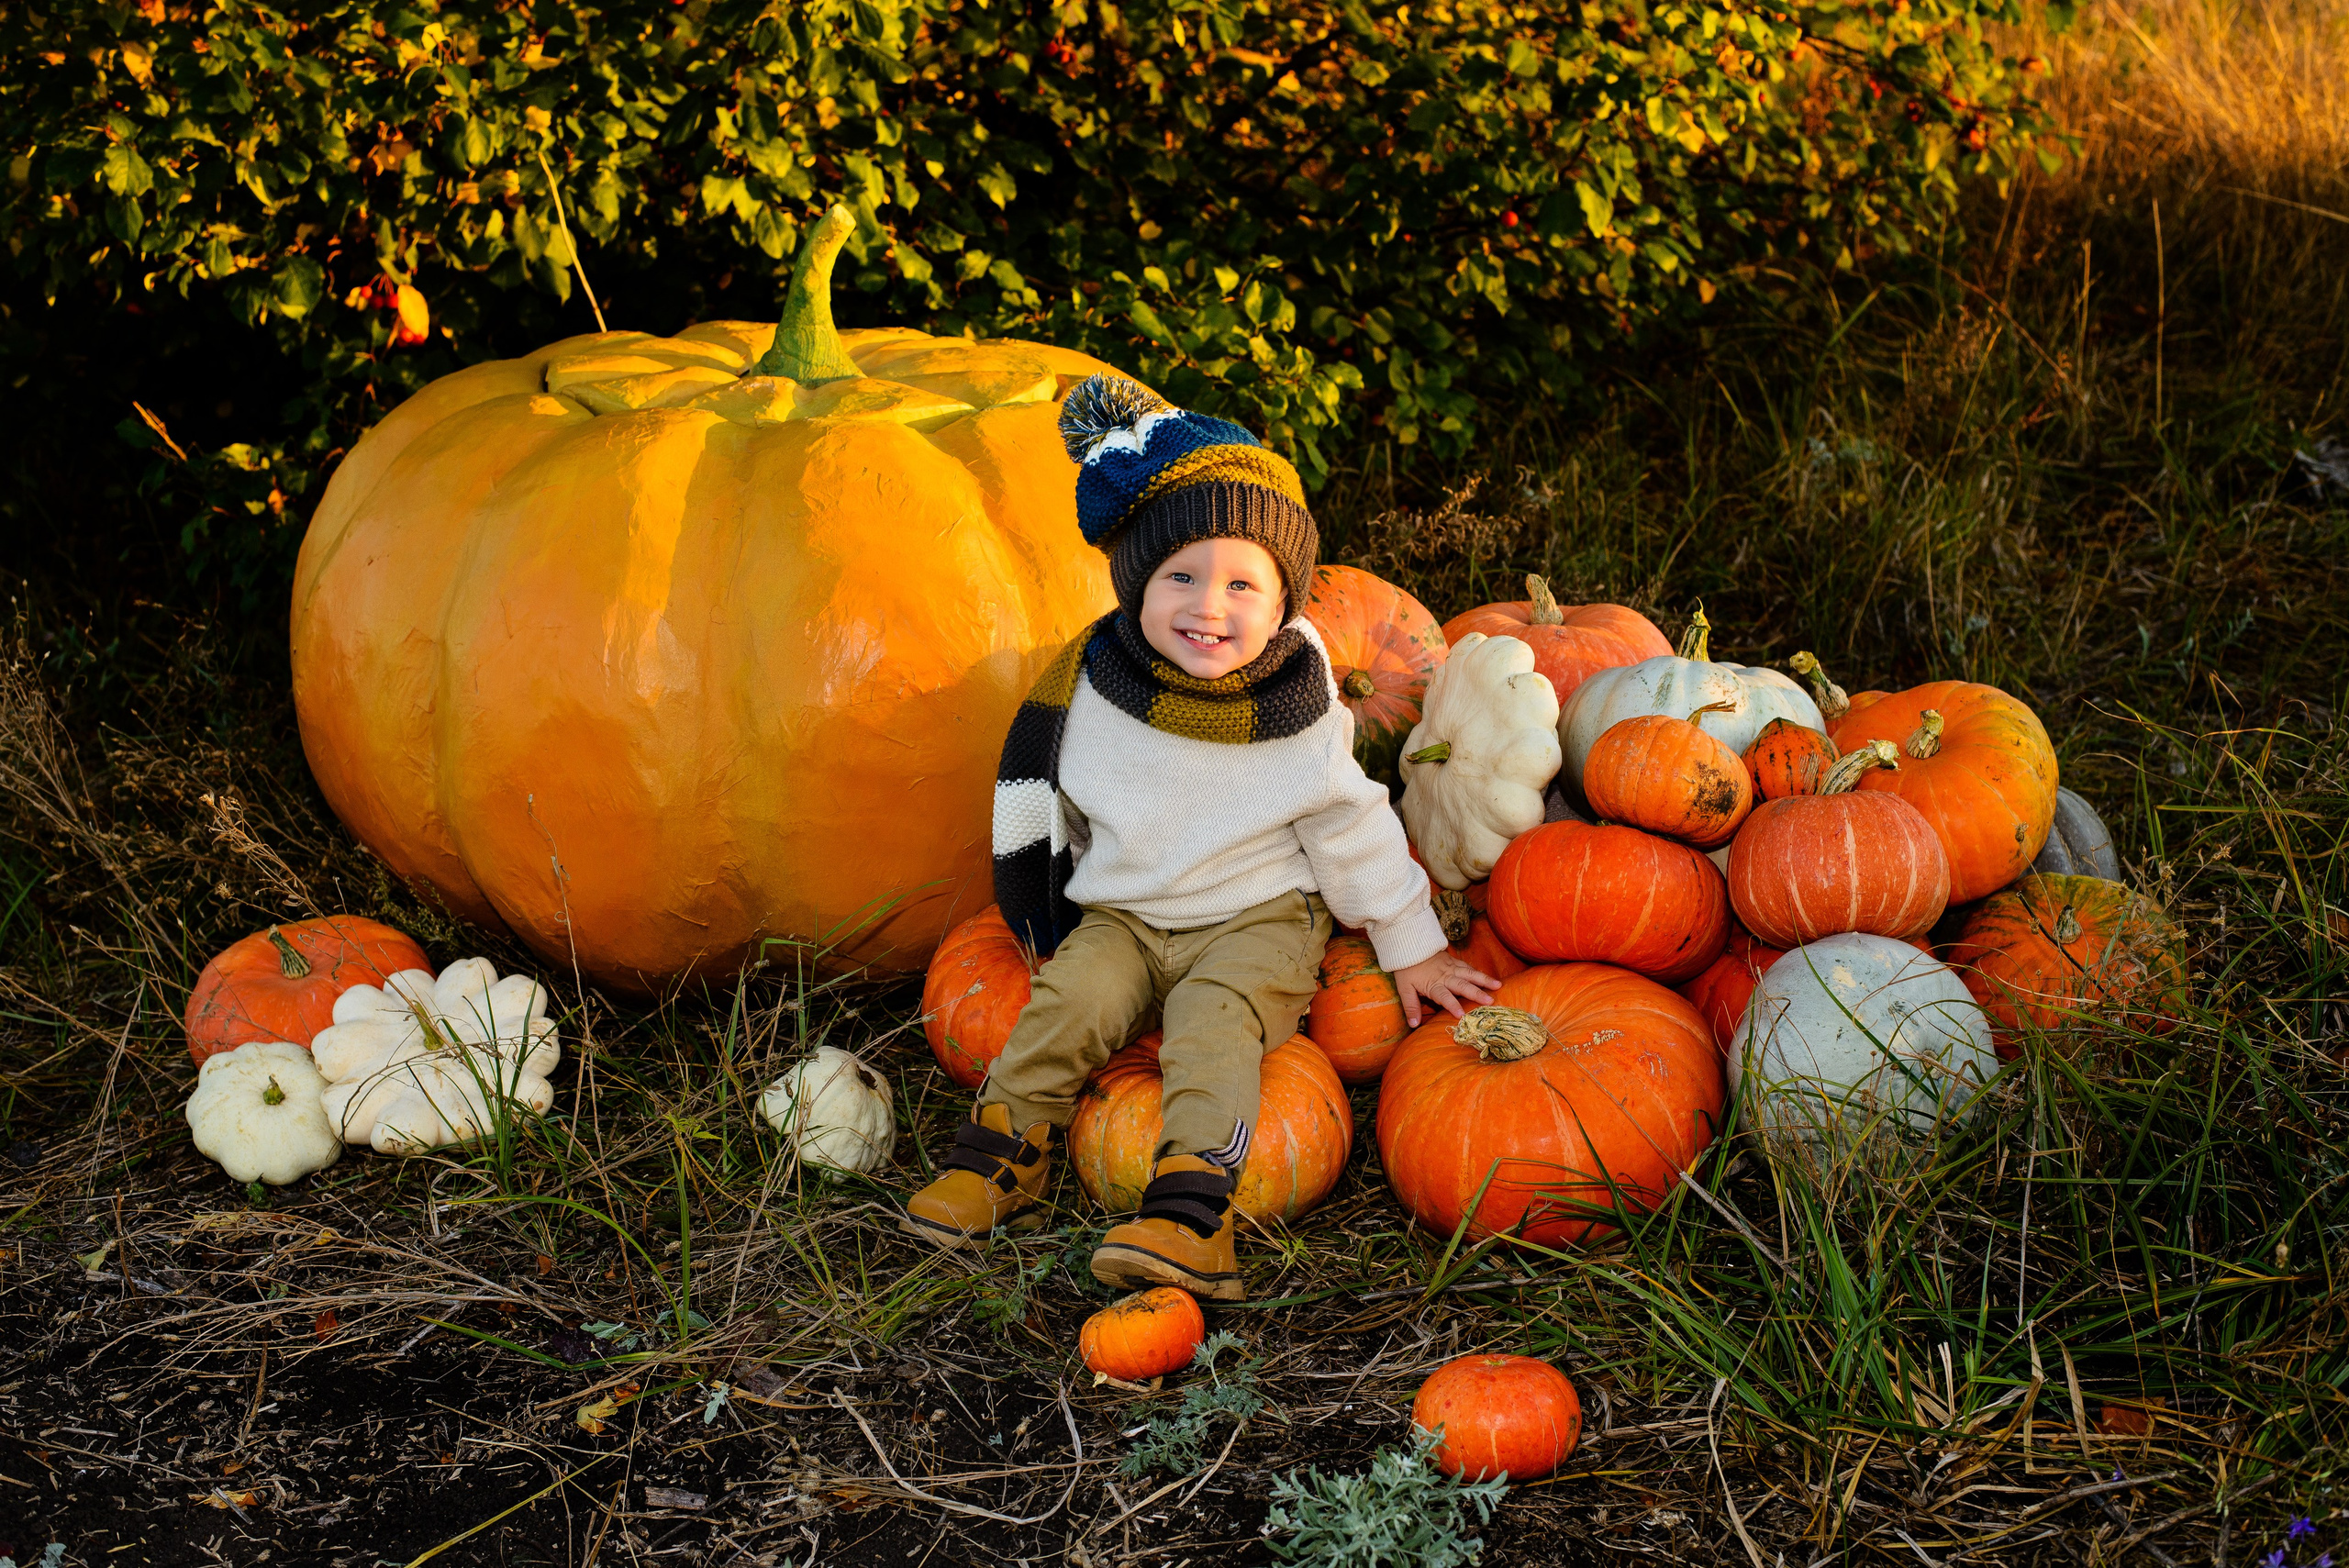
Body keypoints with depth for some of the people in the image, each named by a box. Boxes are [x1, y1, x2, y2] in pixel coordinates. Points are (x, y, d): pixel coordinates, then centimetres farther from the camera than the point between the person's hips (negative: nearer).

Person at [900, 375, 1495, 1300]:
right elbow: (1037, 801, 7)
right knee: (1070, 1001, -22)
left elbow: (1352, 833, -1)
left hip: (1257, 919, -3)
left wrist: (1411, 948, 5)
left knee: (1213, 1023, -29)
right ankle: (1002, 1150, -7)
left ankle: (1189, 1211, -37)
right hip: (1123, 917, 3)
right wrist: (1045, 920, 12)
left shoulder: (1293, 711, -12)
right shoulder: (1092, 685, -9)